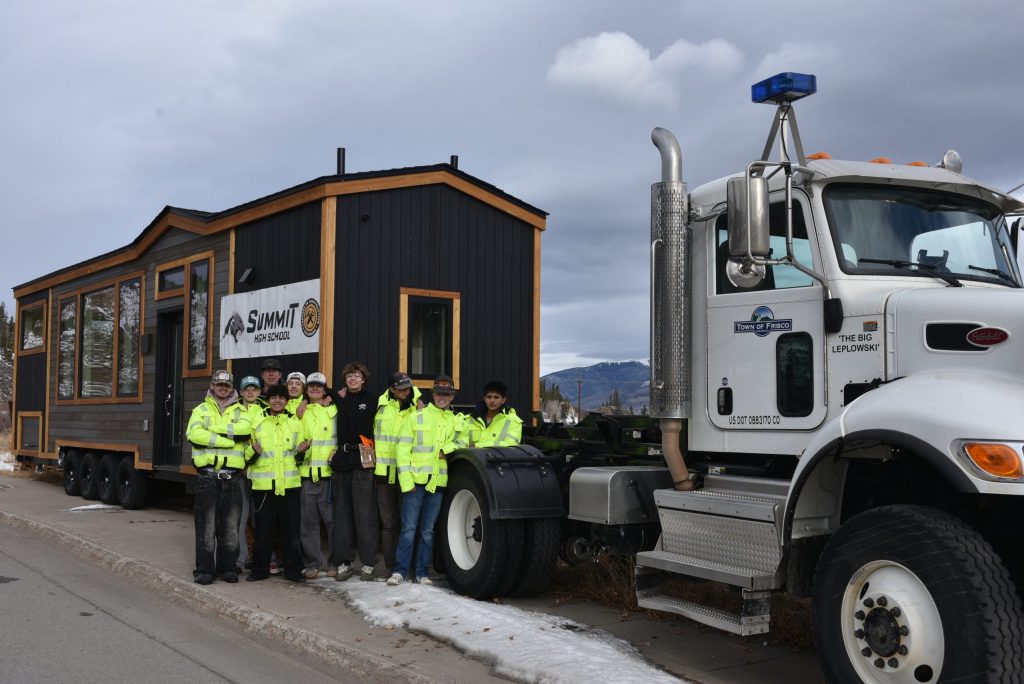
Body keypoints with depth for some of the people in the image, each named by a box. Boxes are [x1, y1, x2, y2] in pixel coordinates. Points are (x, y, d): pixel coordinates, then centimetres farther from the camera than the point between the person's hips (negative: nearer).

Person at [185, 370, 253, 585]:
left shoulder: (240, 411, 12)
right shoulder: (201, 410, 9)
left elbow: (245, 430, -12)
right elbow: (194, 434, -11)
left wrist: (214, 430, -13)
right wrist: (229, 440, -13)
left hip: (232, 478, 1)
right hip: (207, 476, -1)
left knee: (230, 525, 6)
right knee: (206, 525, 0)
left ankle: (228, 567, 16)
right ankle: (204, 569, 8)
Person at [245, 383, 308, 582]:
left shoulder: (295, 422, 11)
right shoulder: (257, 422, 6)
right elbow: (246, 453, 10)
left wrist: (302, 450, -5)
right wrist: (253, 451, -12)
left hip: (289, 484, 1)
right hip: (263, 484, -1)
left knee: (291, 529, 3)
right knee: (263, 529, 3)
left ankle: (293, 569, 11)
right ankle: (260, 568, 15)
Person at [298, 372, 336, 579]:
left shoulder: (333, 410, 5)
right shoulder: (301, 412, 16)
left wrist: (337, 451, -13)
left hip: (328, 471, -3)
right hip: (306, 472, 3)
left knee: (332, 517, -2)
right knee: (308, 520, 5)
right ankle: (312, 562, 12)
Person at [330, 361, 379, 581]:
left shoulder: (370, 400, 7)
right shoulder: (340, 400, 14)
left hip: (363, 460, -3)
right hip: (341, 459, 3)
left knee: (365, 512, -6)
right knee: (341, 512, 4)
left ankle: (368, 563, -2)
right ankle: (343, 562, 9)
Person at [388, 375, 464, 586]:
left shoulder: (458, 422, 13)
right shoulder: (416, 417, 4)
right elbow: (402, 448, -1)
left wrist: (447, 449, -13)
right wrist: (405, 479, -9)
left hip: (438, 482, 3)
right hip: (415, 480, -2)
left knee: (427, 530, 8)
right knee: (409, 527, -3)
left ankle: (421, 572, 14)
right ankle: (400, 571, 3)